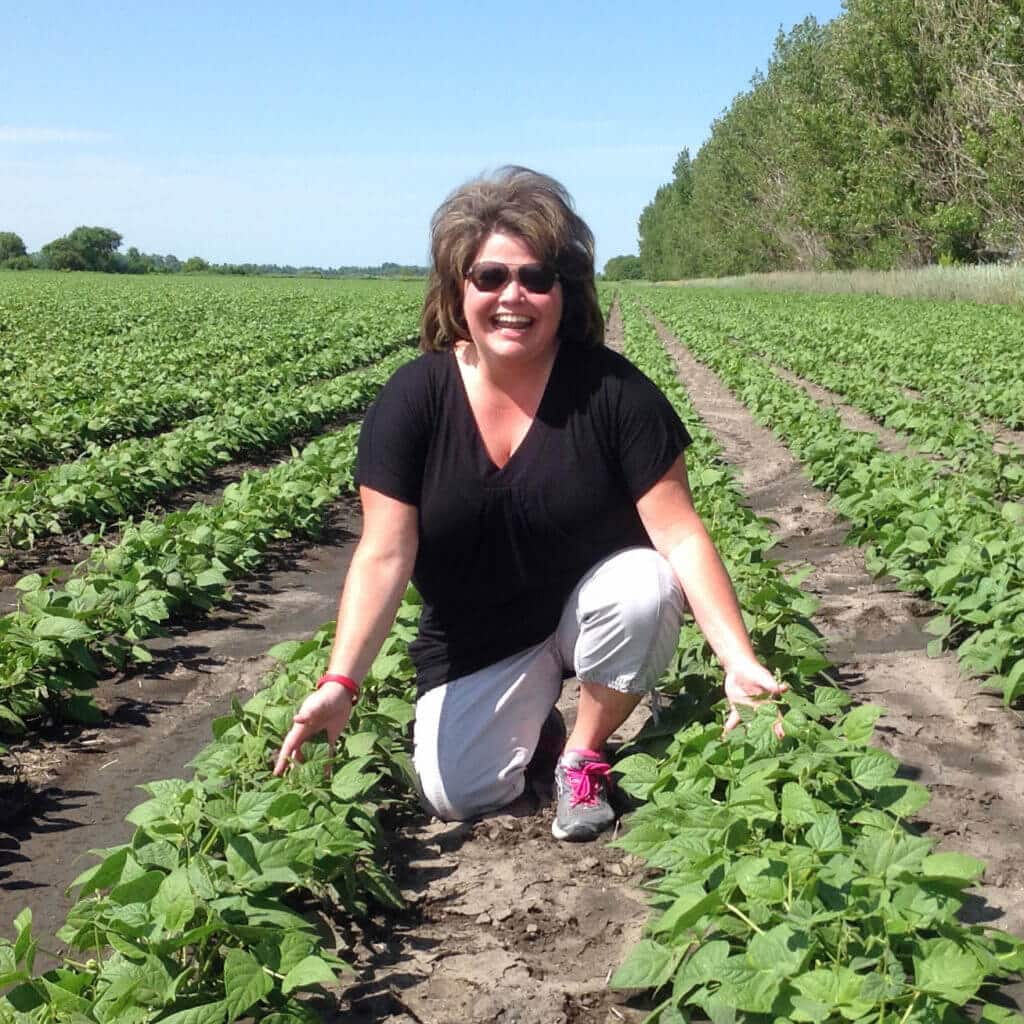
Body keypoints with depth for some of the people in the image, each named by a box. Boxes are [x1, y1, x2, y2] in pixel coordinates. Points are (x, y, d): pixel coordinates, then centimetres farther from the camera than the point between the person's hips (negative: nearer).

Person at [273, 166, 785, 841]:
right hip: (475, 644, 1)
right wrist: (341, 682, -31)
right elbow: (383, 555, -18)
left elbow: (680, 533, -19)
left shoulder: (610, 389, -18)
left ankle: (582, 760, -6)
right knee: (457, 795, -18)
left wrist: (741, 662, -29)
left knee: (647, 585, -33)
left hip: (594, 603, 0)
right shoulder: (413, 400, -14)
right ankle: (531, 719, 19)